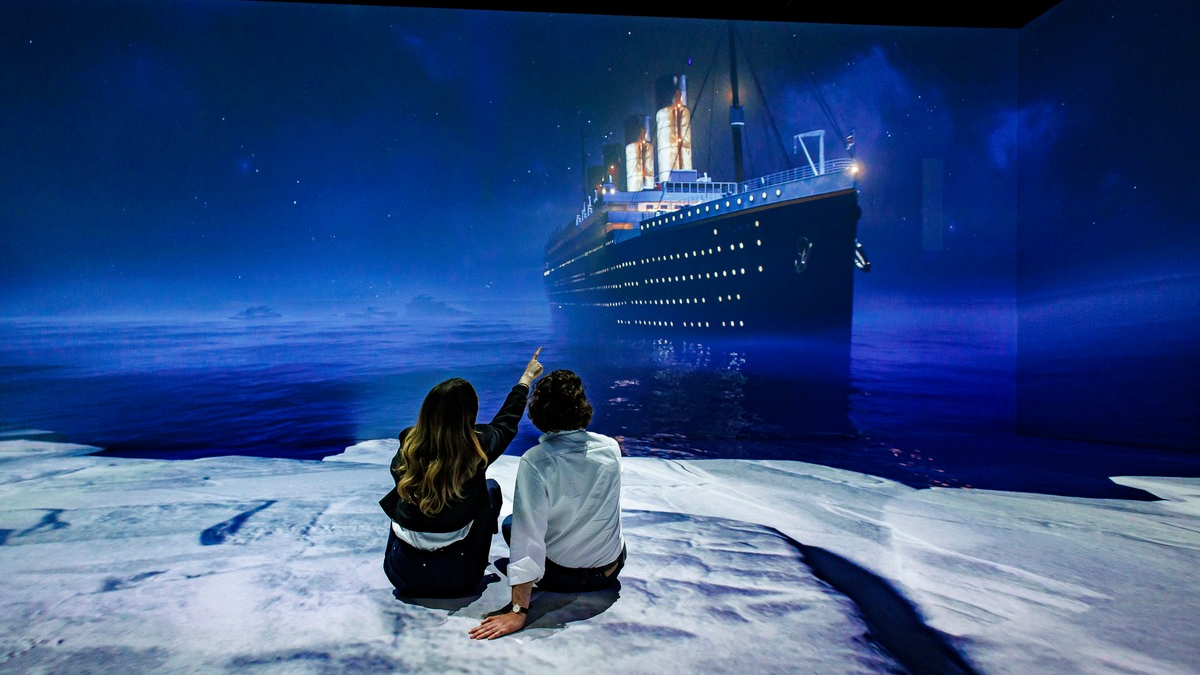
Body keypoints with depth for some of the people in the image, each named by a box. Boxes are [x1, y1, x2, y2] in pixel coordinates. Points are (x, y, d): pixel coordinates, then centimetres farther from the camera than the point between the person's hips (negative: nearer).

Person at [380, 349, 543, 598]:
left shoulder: (409, 445, -10)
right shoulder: (477, 448, -14)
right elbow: (505, 422, 9)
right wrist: (526, 379, 24)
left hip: (401, 571, 2)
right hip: (456, 577, -2)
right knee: (491, 488, 19)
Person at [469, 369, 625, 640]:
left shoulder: (534, 462, -26)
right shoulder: (611, 448, -13)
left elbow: (527, 537, -28)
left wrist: (518, 611, -24)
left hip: (560, 576, -3)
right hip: (611, 569, 4)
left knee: (511, 523, 24)